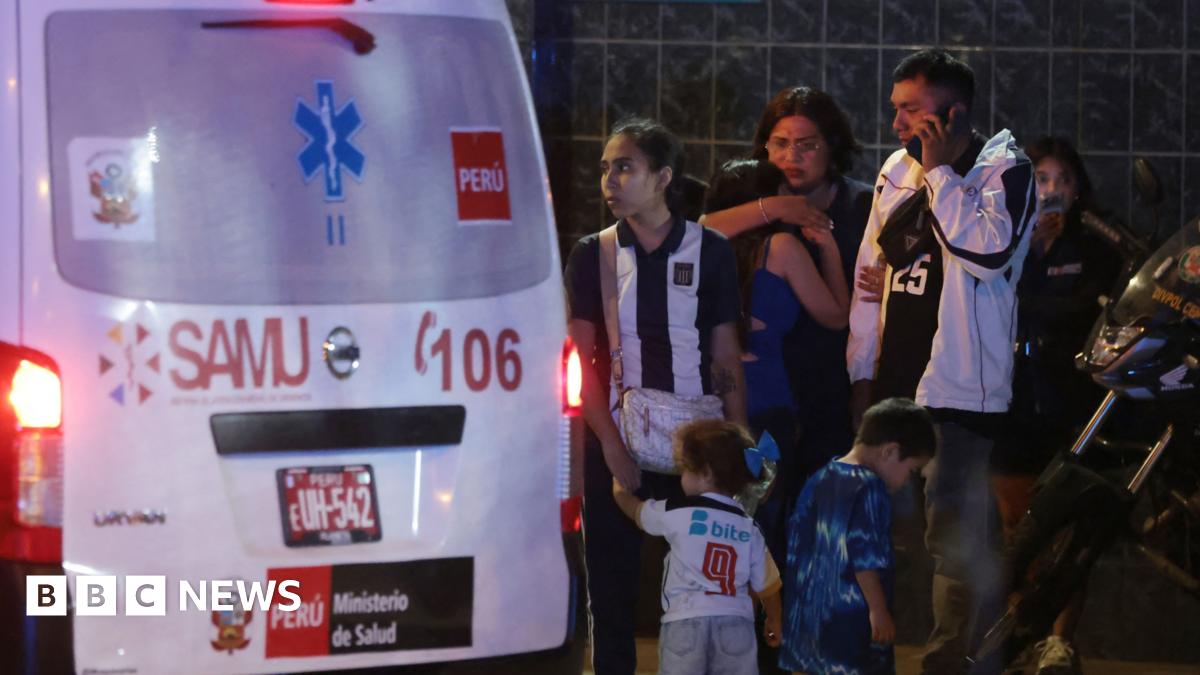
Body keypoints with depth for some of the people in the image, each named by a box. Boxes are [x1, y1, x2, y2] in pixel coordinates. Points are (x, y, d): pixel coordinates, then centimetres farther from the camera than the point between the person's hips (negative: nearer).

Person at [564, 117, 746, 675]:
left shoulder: (710, 251, 2)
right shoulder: (592, 256, 4)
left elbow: (727, 360, 3)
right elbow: (582, 361, 0)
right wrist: (612, 445, -10)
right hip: (615, 441, 1)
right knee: (612, 584, 1)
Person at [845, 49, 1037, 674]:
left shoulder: (1004, 171, -5)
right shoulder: (897, 172, 15)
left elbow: (988, 251, -23)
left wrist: (939, 172, -15)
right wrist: (863, 374, 12)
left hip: (957, 390, -7)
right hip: (892, 383, 7)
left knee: (956, 542, -9)